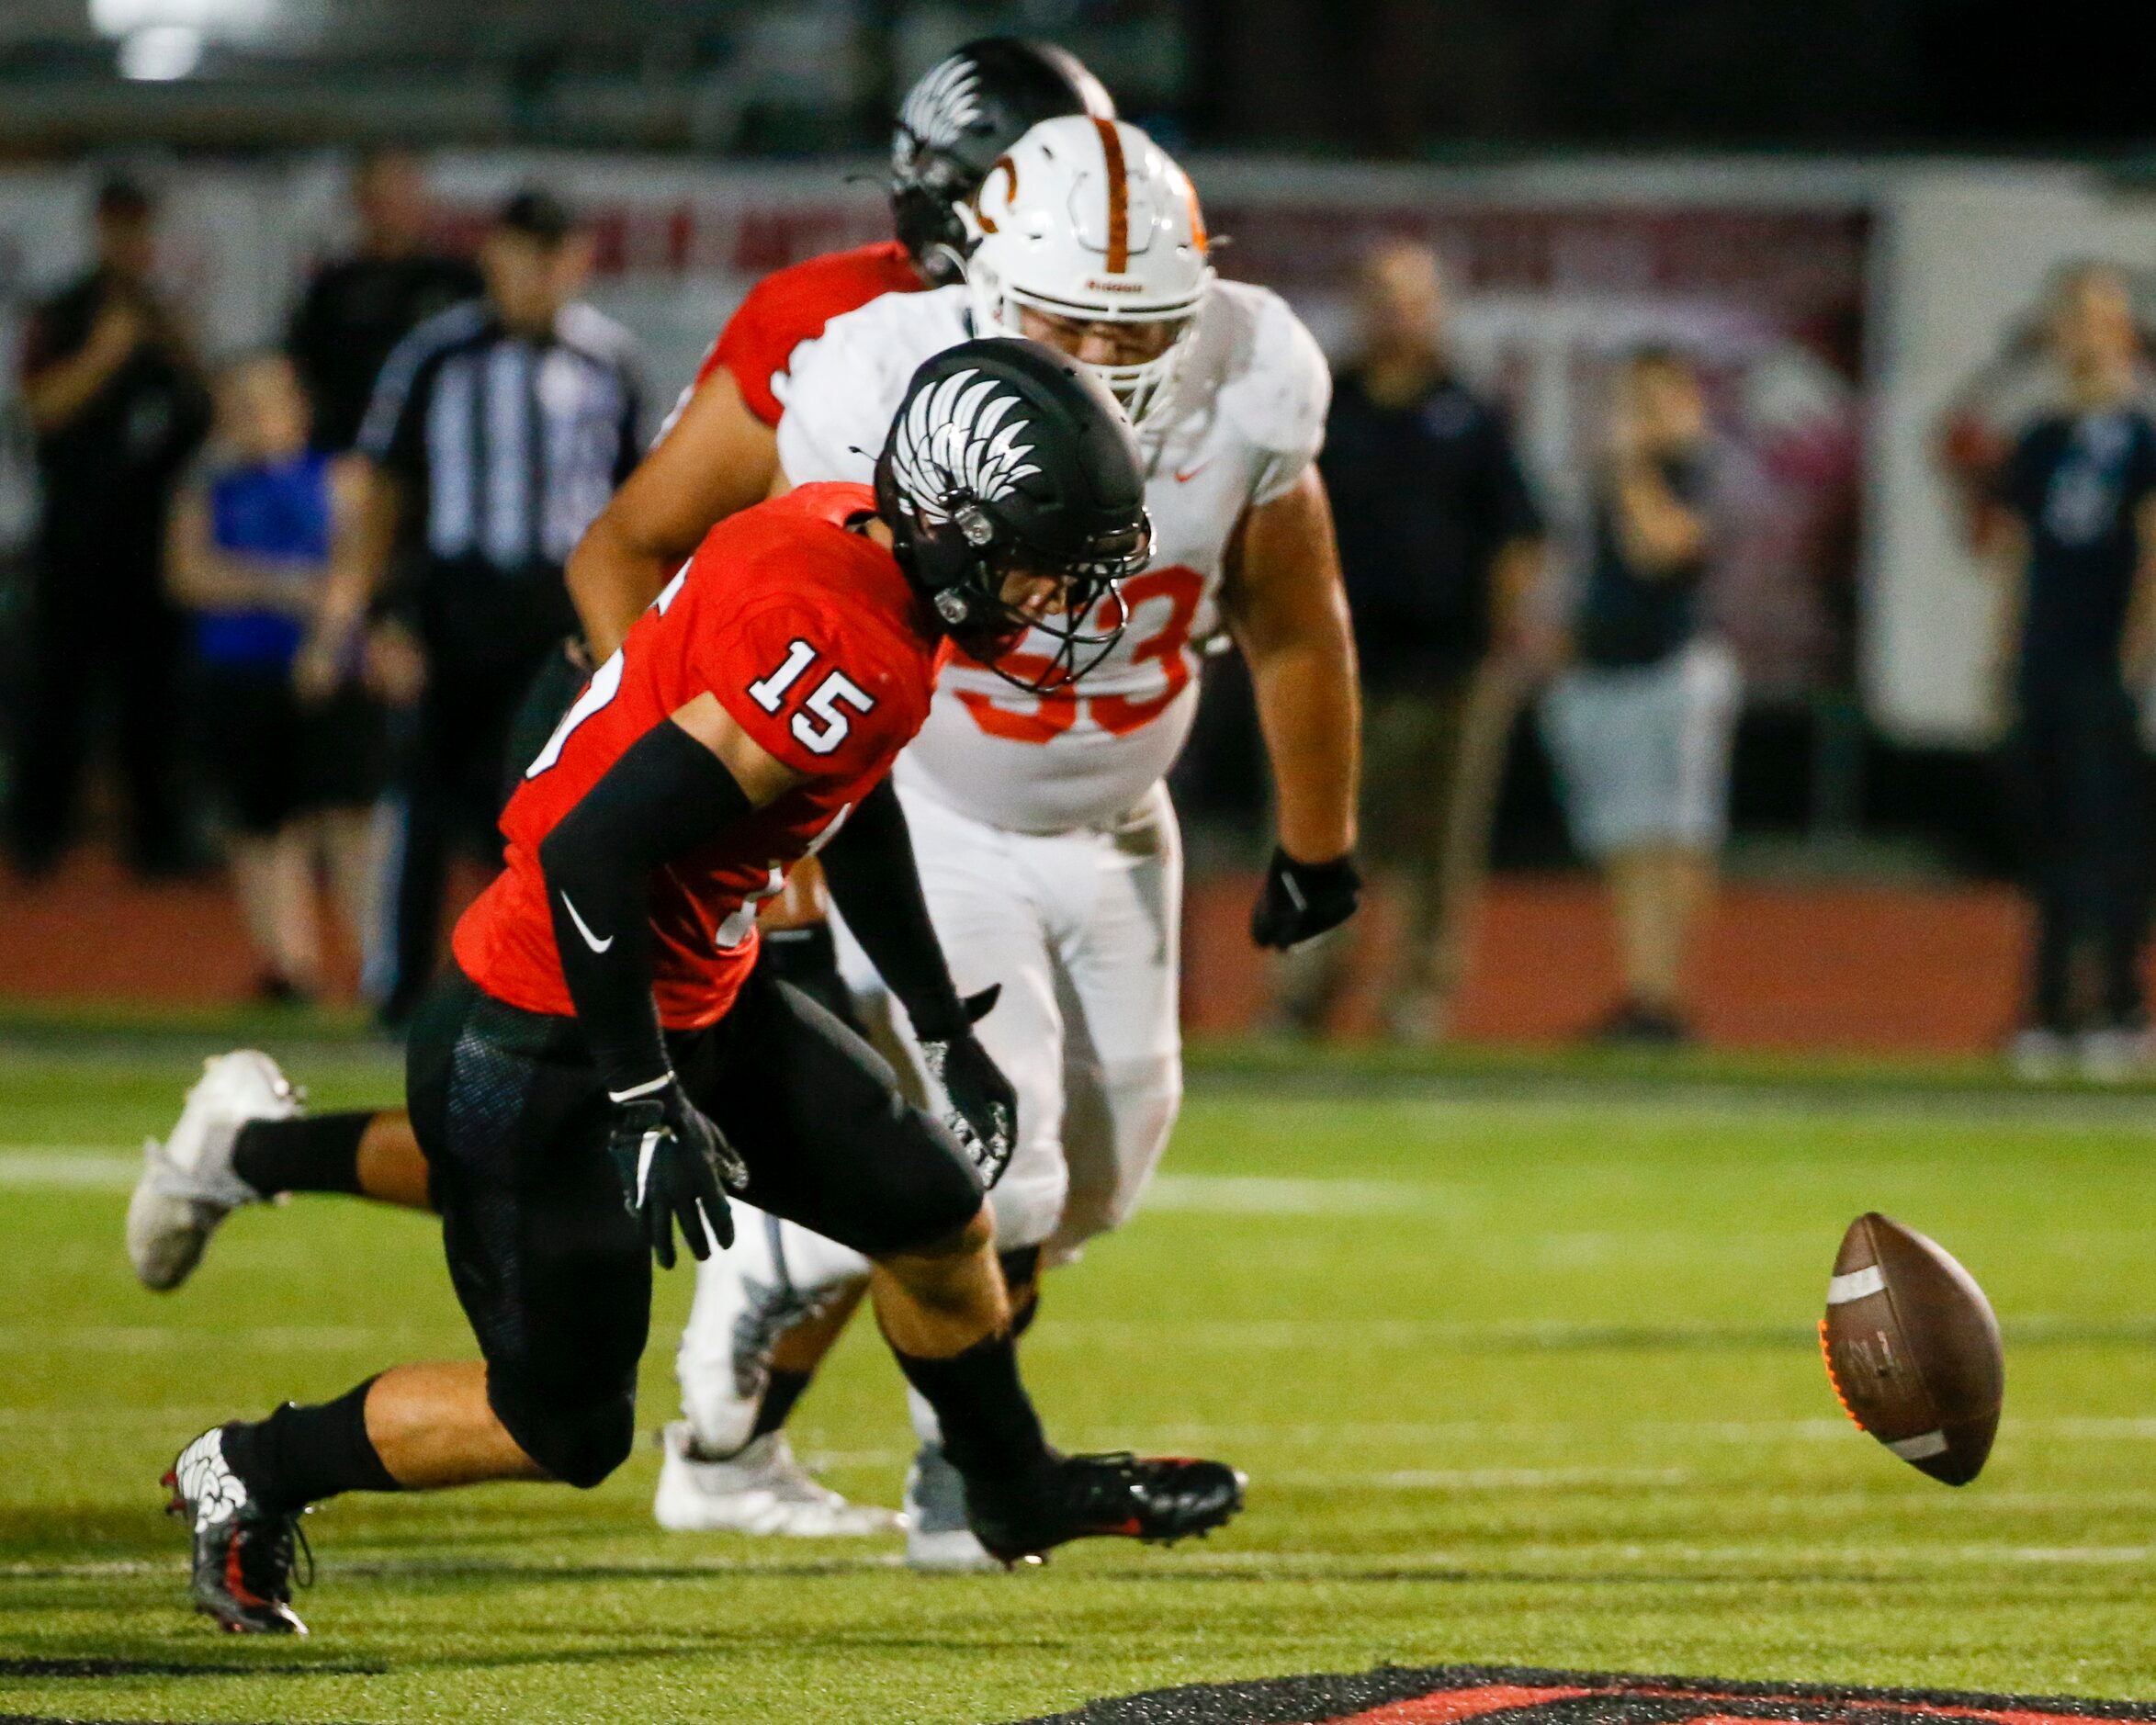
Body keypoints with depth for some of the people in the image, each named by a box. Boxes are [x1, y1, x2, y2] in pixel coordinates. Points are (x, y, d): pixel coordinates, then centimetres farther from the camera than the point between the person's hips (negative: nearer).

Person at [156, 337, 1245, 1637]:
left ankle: (1020, 1490, 41)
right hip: (546, 1045, -10)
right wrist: (647, 1105, -25)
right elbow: (594, 854, -32)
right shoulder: (843, 652, -30)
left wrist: (948, 1029, 23)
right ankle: (255, 1474, 21)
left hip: (699, 999, 10)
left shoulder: (852, 544, 1)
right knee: (565, 1423, 2)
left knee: (938, 1214, 17)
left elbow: (859, 817, 19)